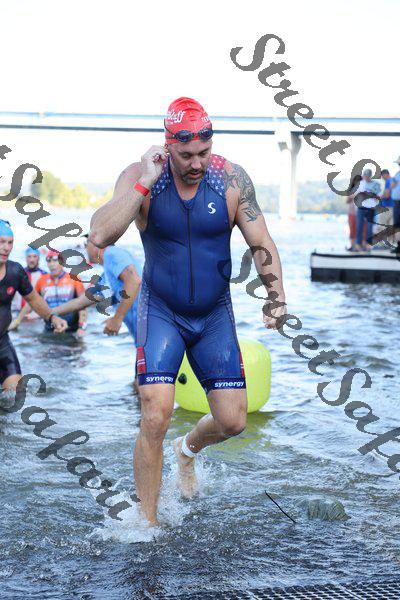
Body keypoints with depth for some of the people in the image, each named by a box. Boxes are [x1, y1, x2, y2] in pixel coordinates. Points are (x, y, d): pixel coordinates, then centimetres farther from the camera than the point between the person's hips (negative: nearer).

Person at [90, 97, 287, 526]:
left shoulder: (232, 179, -10)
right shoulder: (140, 176, -14)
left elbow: (261, 244, -2)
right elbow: (100, 236, -27)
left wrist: (276, 296, -14)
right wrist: (143, 184, -30)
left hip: (215, 315, 3)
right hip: (161, 313, -2)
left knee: (232, 422, 3)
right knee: (154, 419, -14)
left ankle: (189, 449, 39)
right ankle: (147, 523, 4)